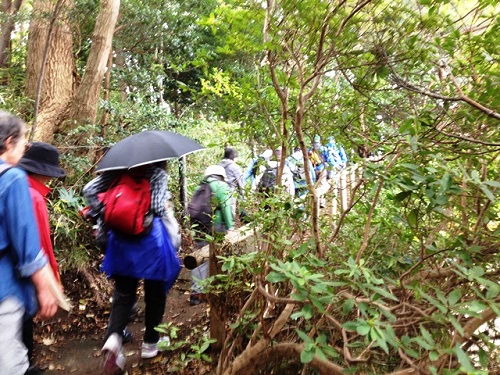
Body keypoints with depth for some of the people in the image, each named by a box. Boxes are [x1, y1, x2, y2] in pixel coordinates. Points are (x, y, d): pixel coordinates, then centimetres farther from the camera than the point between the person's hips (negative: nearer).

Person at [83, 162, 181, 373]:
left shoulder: (118, 171, 5)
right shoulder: (157, 172, -8)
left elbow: (89, 190, 2)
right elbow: (158, 206, -18)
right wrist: (167, 207, 3)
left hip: (121, 239, 4)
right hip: (150, 239, -4)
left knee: (123, 294, 14)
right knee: (155, 292, 14)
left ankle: (113, 337, -8)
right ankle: (150, 343, 26)